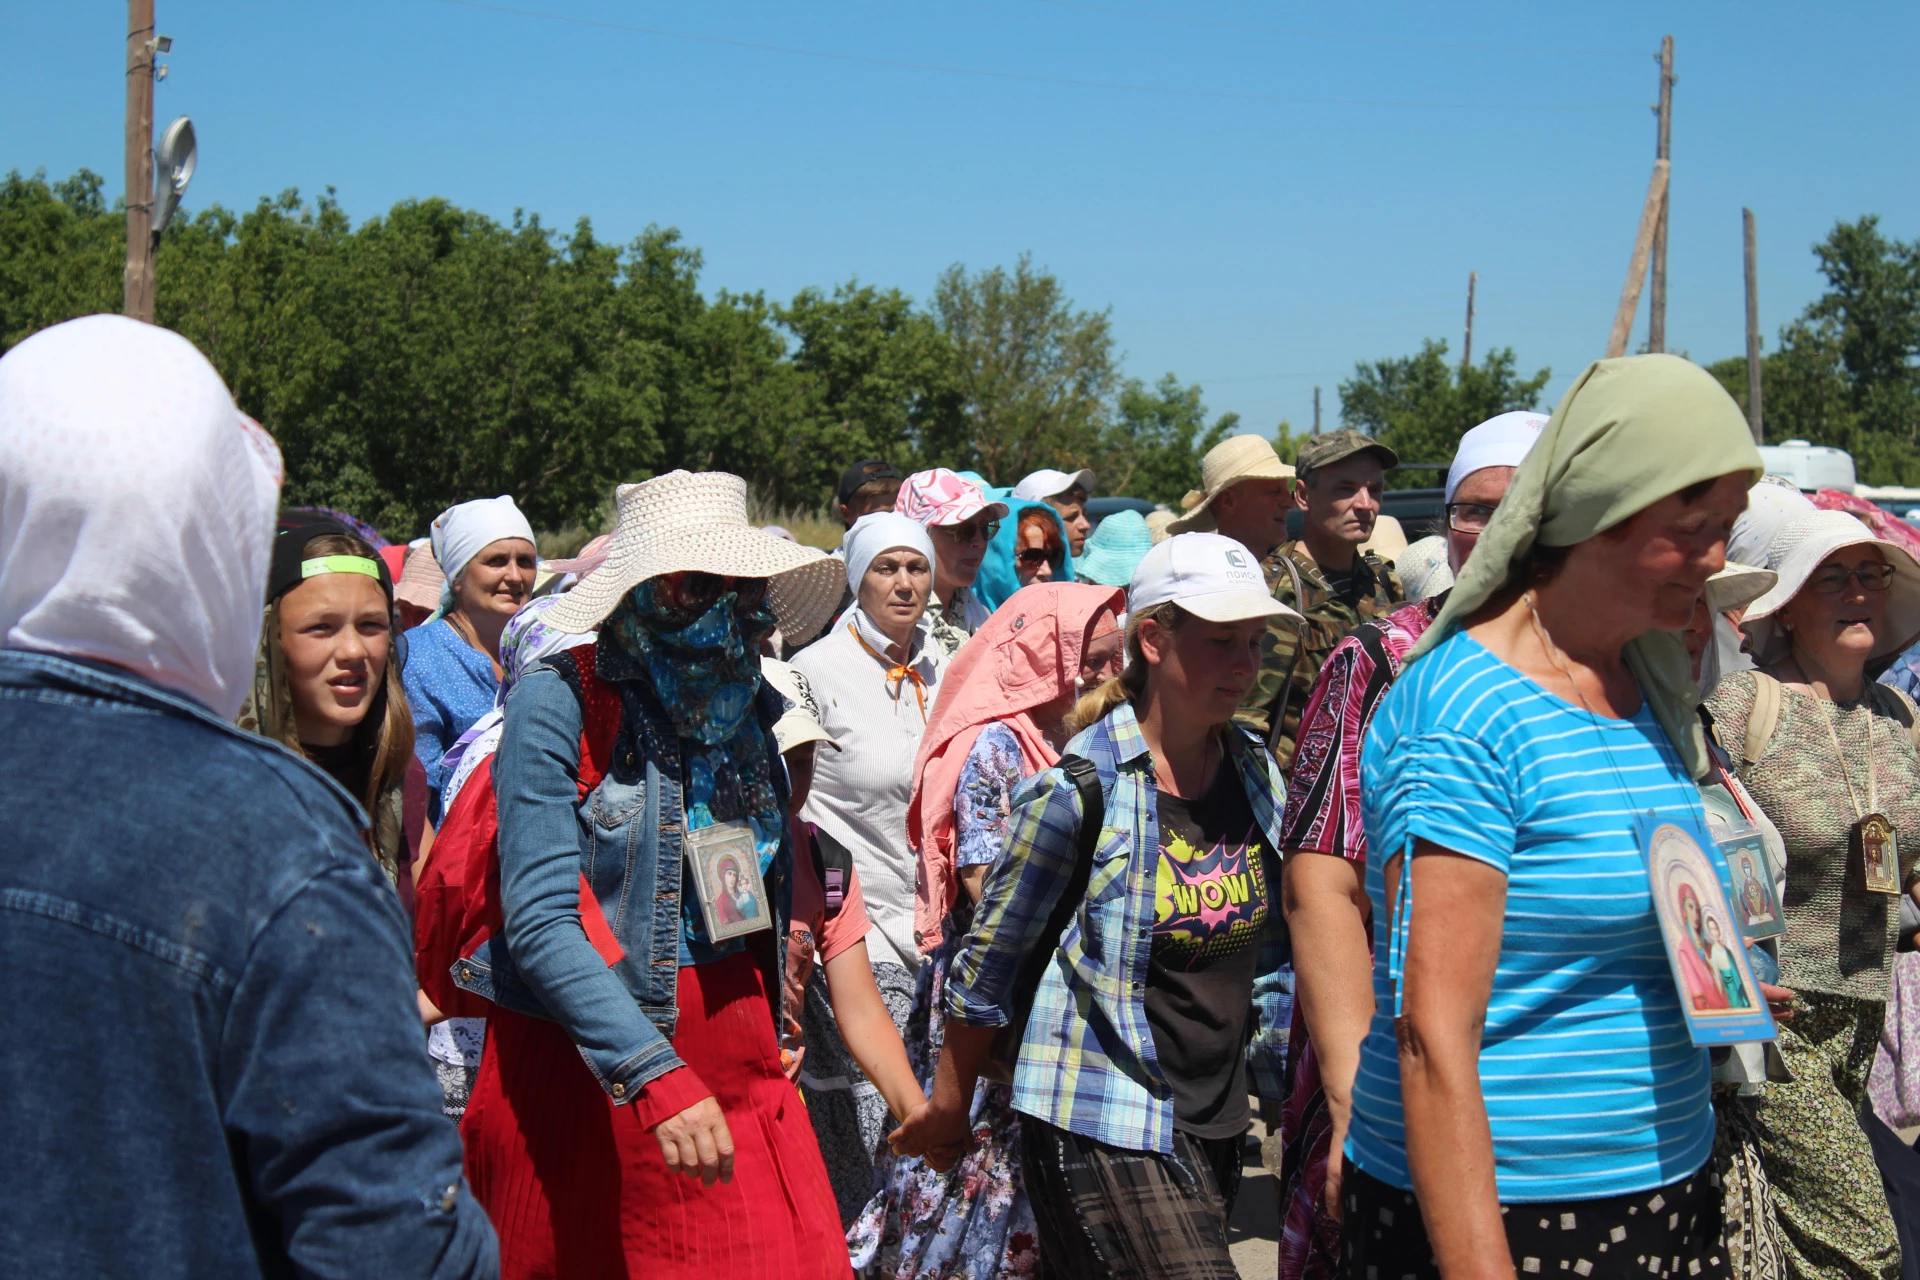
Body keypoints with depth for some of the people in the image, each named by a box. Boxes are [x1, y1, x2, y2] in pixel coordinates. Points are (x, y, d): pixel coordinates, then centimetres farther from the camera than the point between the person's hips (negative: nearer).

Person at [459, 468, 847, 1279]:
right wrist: (655, 1076, -26)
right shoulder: (559, 704, -10)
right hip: (586, 1074, -4)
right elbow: (538, 921, -18)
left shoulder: (747, 705, 7)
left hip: (736, 1076, 5)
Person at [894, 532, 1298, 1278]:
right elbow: (985, 968, -3)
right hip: (1100, 1127, -6)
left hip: (1214, 1125, 6)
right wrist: (946, 1112, 6)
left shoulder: (1258, 775, 4)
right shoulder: (1077, 788, -13)